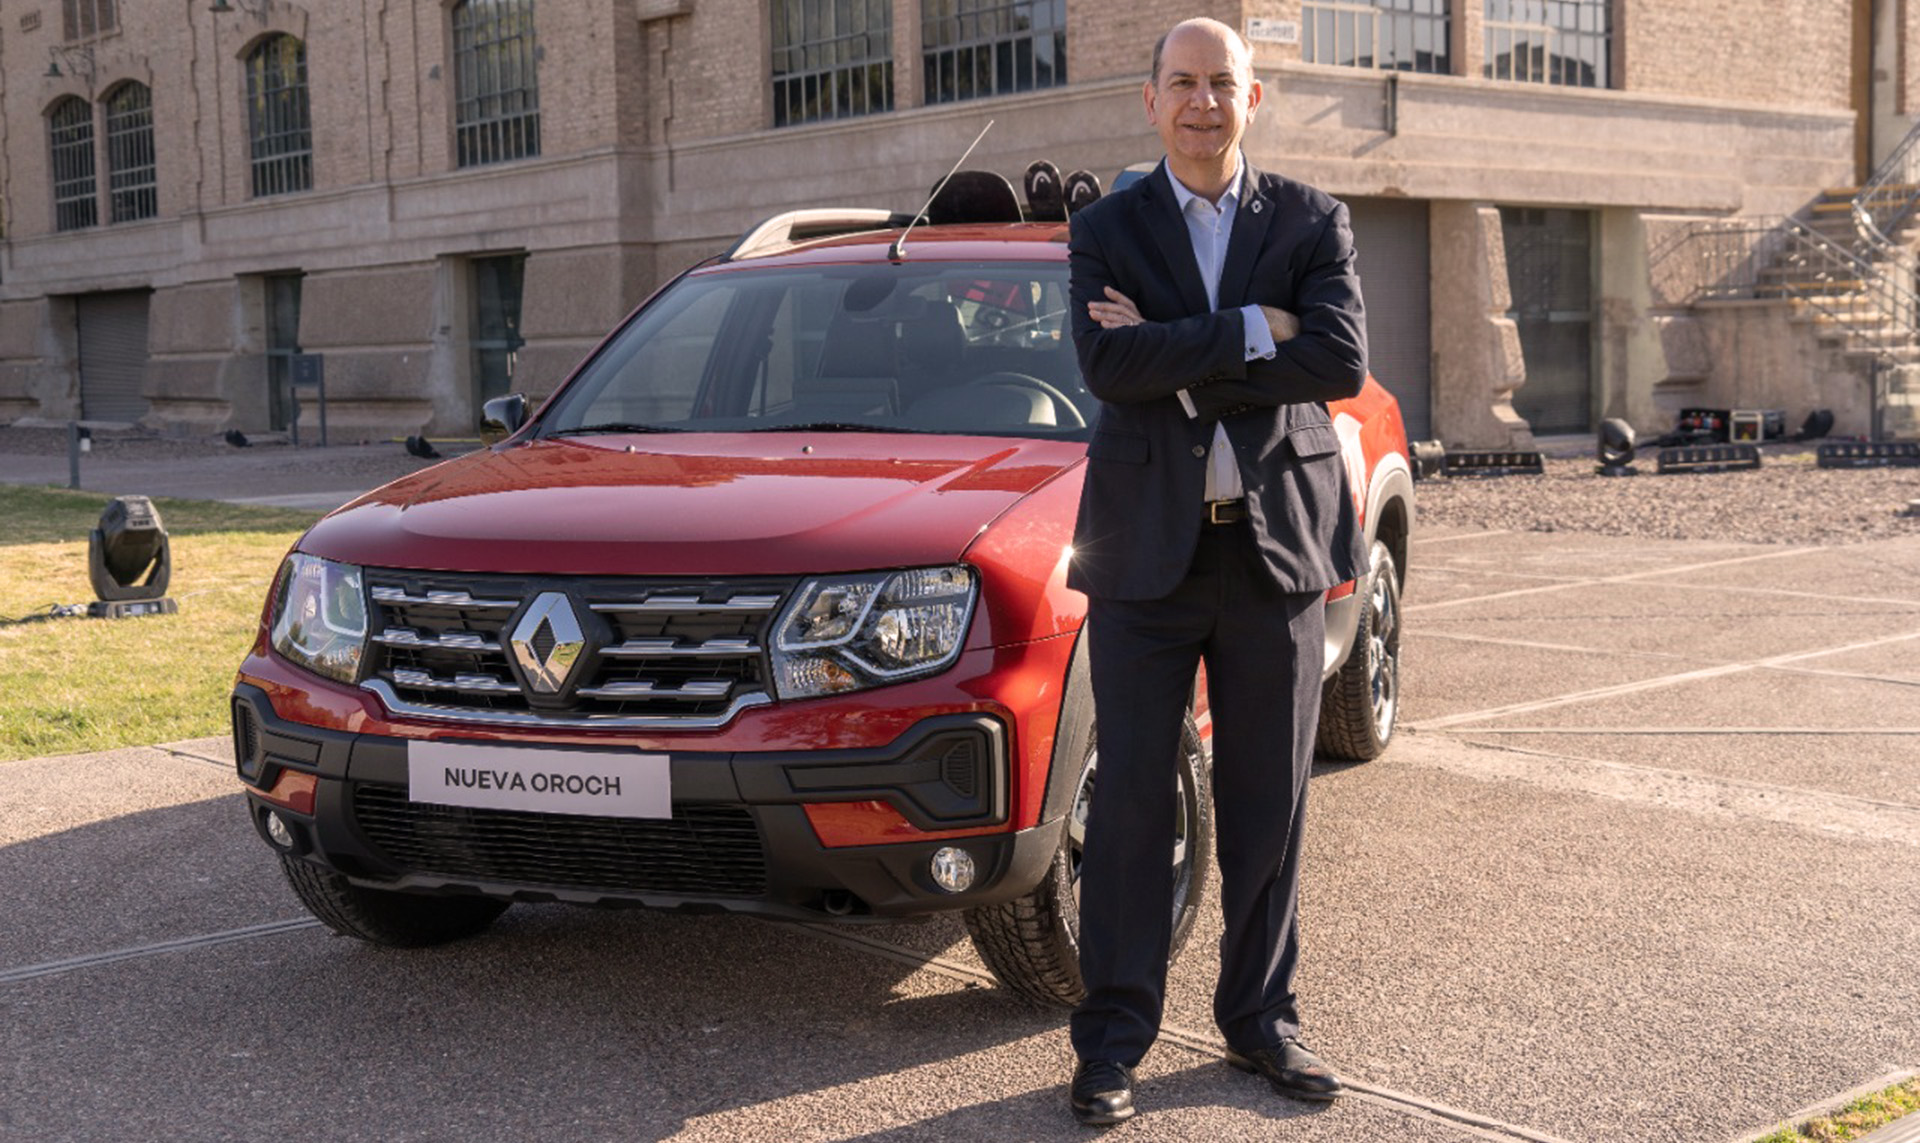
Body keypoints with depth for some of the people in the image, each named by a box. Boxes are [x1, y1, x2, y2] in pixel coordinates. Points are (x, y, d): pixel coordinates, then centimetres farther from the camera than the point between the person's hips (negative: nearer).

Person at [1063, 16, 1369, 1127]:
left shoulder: (1312, 221, 5)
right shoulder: (1107, 228, 4)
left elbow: (1341, 363, -11)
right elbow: (1109, 366, -13)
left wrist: (1178, 358, -14)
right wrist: (1254, 333, -15)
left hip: (1276, 541, 1)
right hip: (1148, 546, -1)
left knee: (1270, 807, 9)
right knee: (1132, 804, 2)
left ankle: (1261, 1016, 25)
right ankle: (1116, 1035, 13)